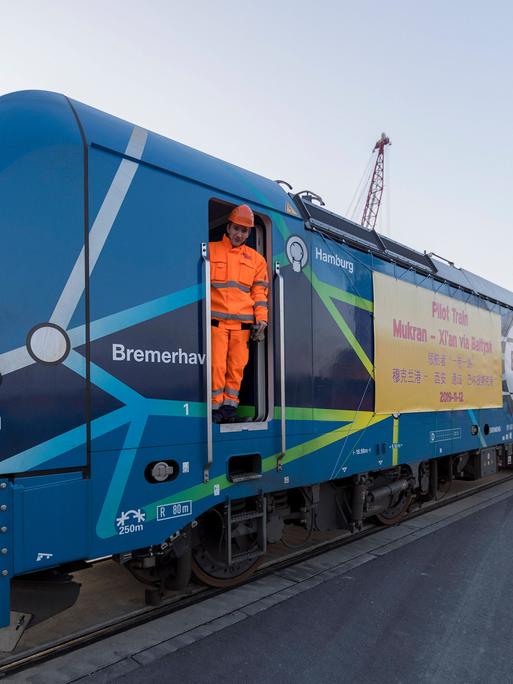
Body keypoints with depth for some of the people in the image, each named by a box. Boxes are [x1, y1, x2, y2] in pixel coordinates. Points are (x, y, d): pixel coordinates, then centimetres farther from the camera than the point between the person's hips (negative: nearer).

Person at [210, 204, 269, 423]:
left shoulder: (256, 259, 16)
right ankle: (215, 408, 3)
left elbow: (259, 291, 15)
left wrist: (261, 318, 3)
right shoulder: (211, 250, 8)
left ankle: (229, 407, 13)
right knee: (217, 365, -7)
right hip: (216, 320, -2)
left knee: (237, 367, 3)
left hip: (243, 322, 3)